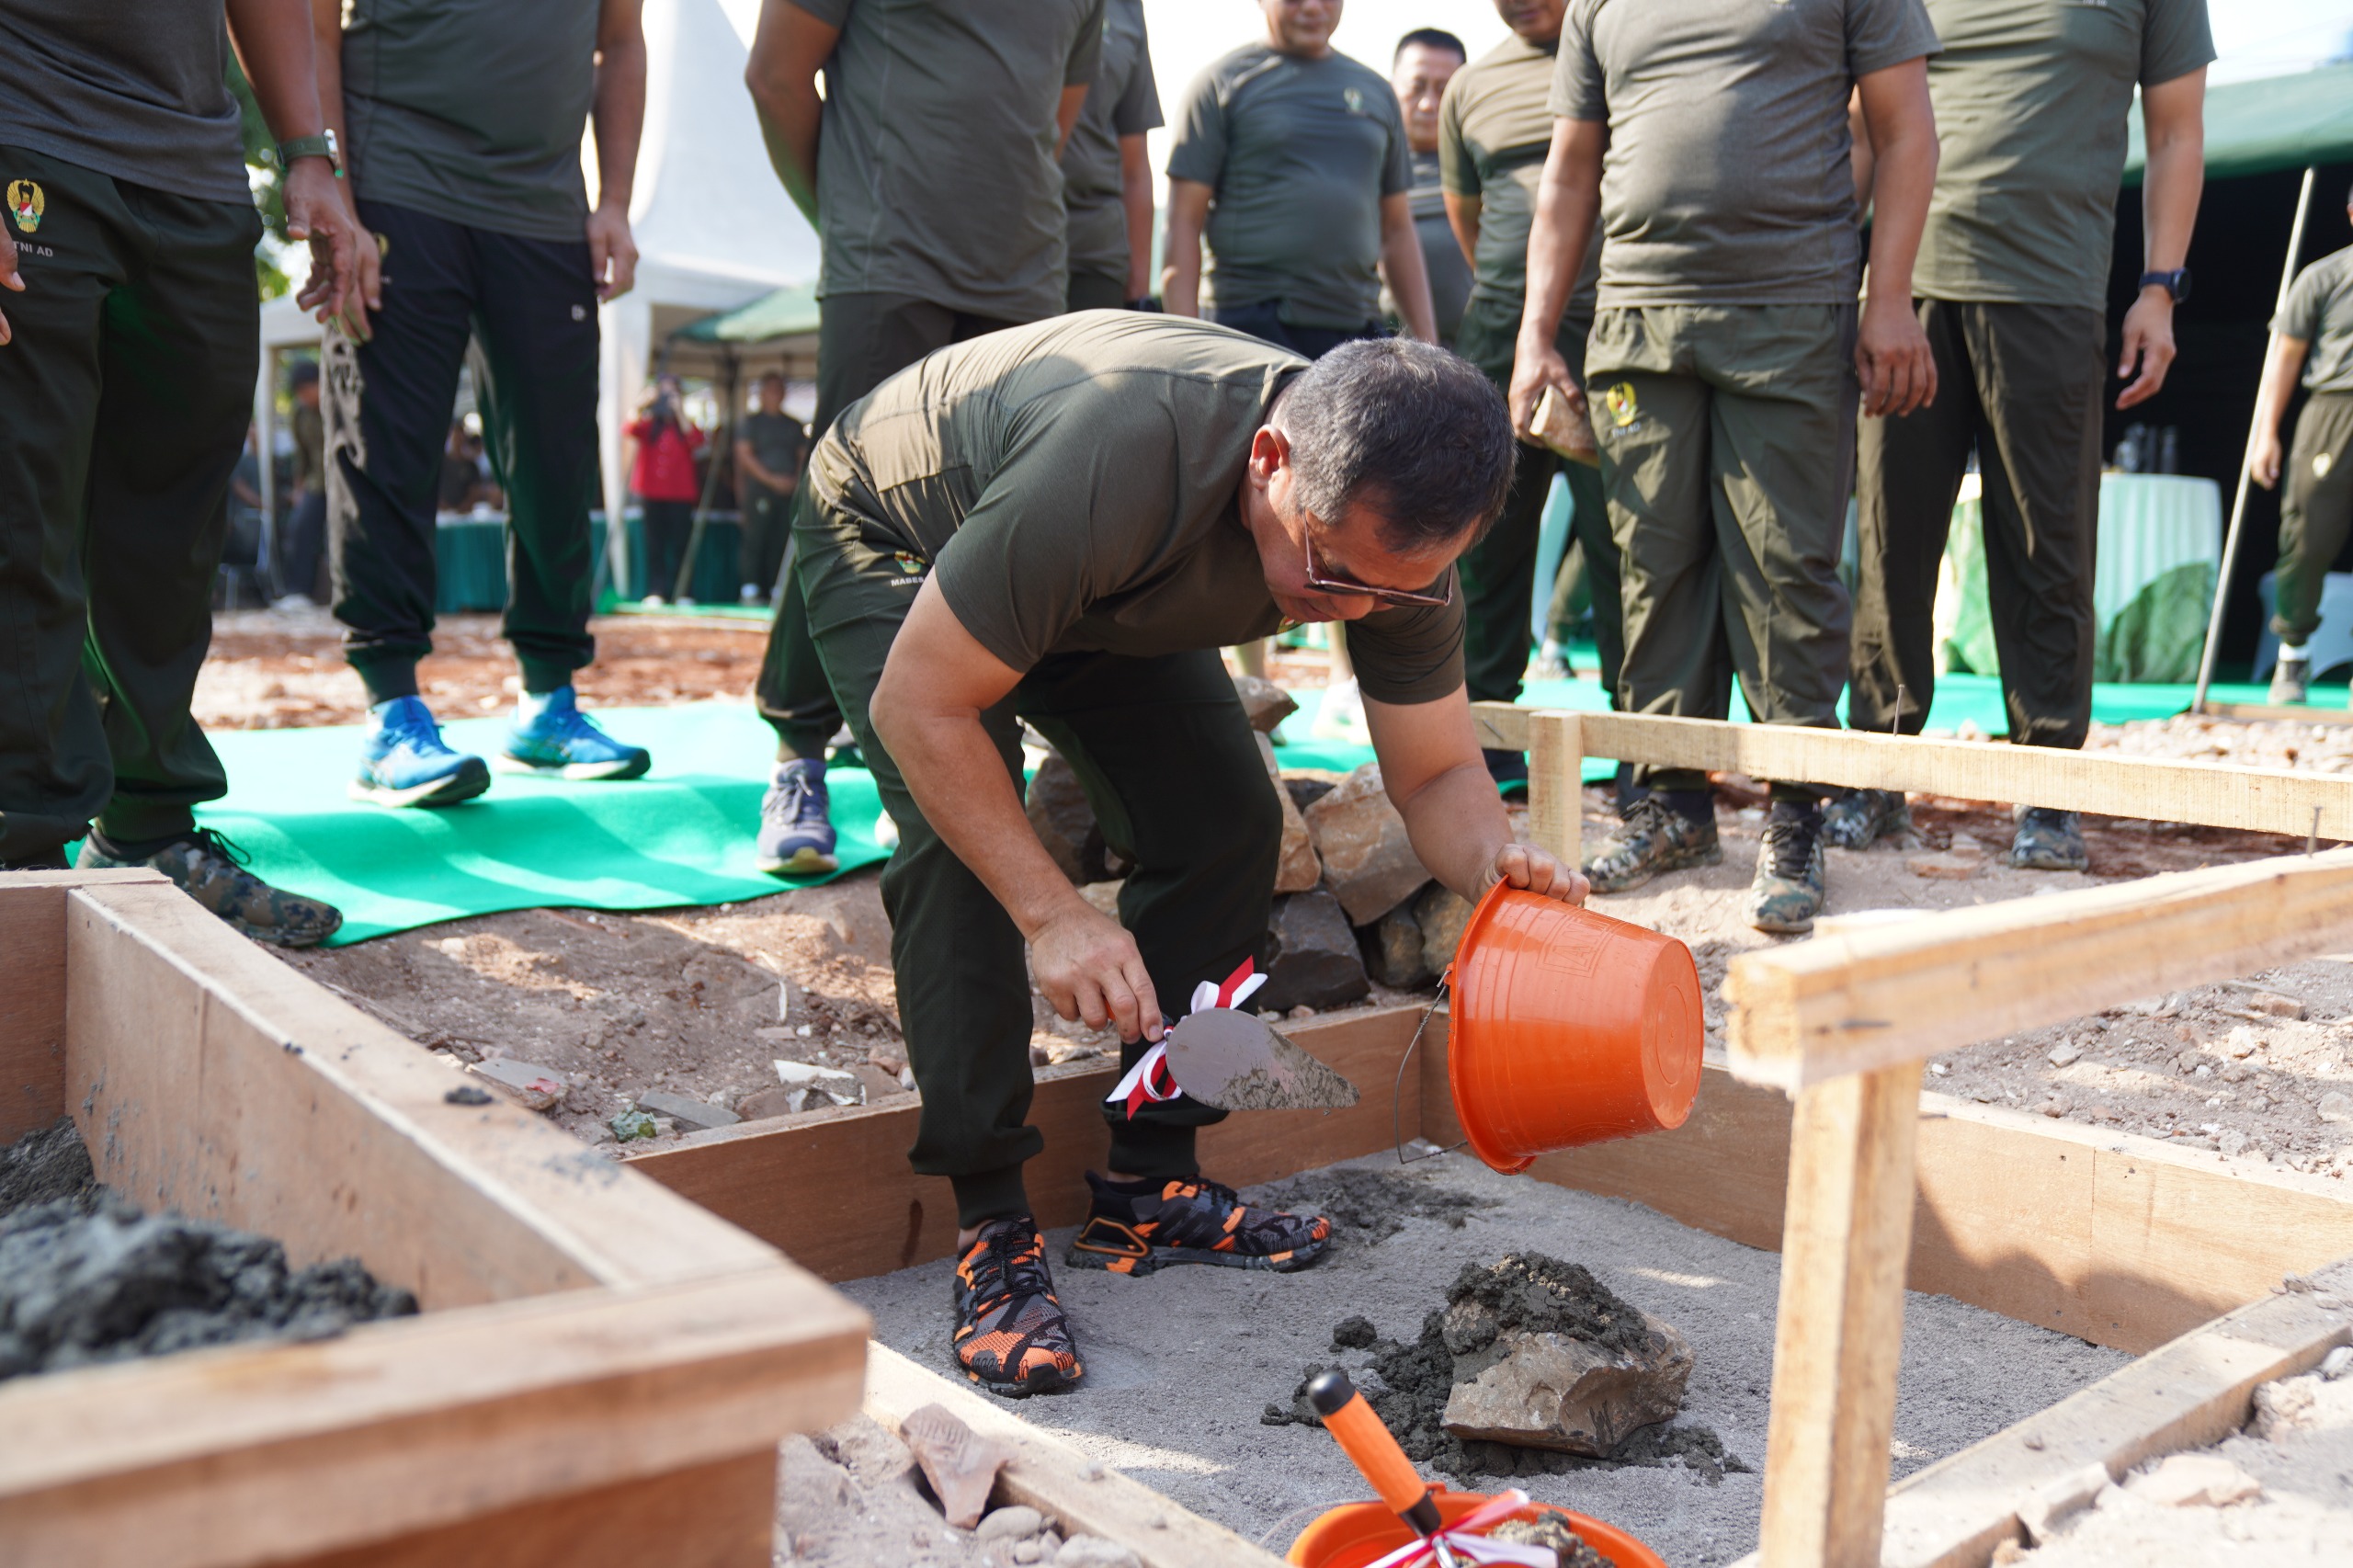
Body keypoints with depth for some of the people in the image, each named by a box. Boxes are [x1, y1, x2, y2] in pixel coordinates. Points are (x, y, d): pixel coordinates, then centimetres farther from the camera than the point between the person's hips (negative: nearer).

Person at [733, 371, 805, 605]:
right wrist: (771, 479, -9)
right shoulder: (752, 421, 6)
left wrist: (797, 480, -2)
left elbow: (803, 456, 17)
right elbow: (745, 455, -2)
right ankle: (751, 590, -6)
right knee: (755, 539, -7)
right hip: (759, 489, -3)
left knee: (781, 541, 0)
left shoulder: (793, 425, 18)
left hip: (789, 490, 3)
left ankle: (777, 591, 3)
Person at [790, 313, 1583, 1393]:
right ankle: (990, 1231, -13)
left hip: (1103, 586, 6)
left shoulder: (1392, 530, -25)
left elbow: (1435, 774, -13)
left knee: (1225, 822, -9)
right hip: (894, 543, -5)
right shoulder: (1116, 459, -45)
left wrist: (1494, 862, -36)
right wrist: (1051, 913, -39)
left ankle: (1148, 1190, 5)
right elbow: (918, 706, -35)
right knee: (960, 843, -26)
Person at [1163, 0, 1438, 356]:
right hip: (1251, 323, -4)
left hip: (1357, 327, 5)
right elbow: (1183, 222, -1)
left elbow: (1397, 229, 21)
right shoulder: (1223, 83, 5)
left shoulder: (1376, 90, 18)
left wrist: (1427, 341, 14)